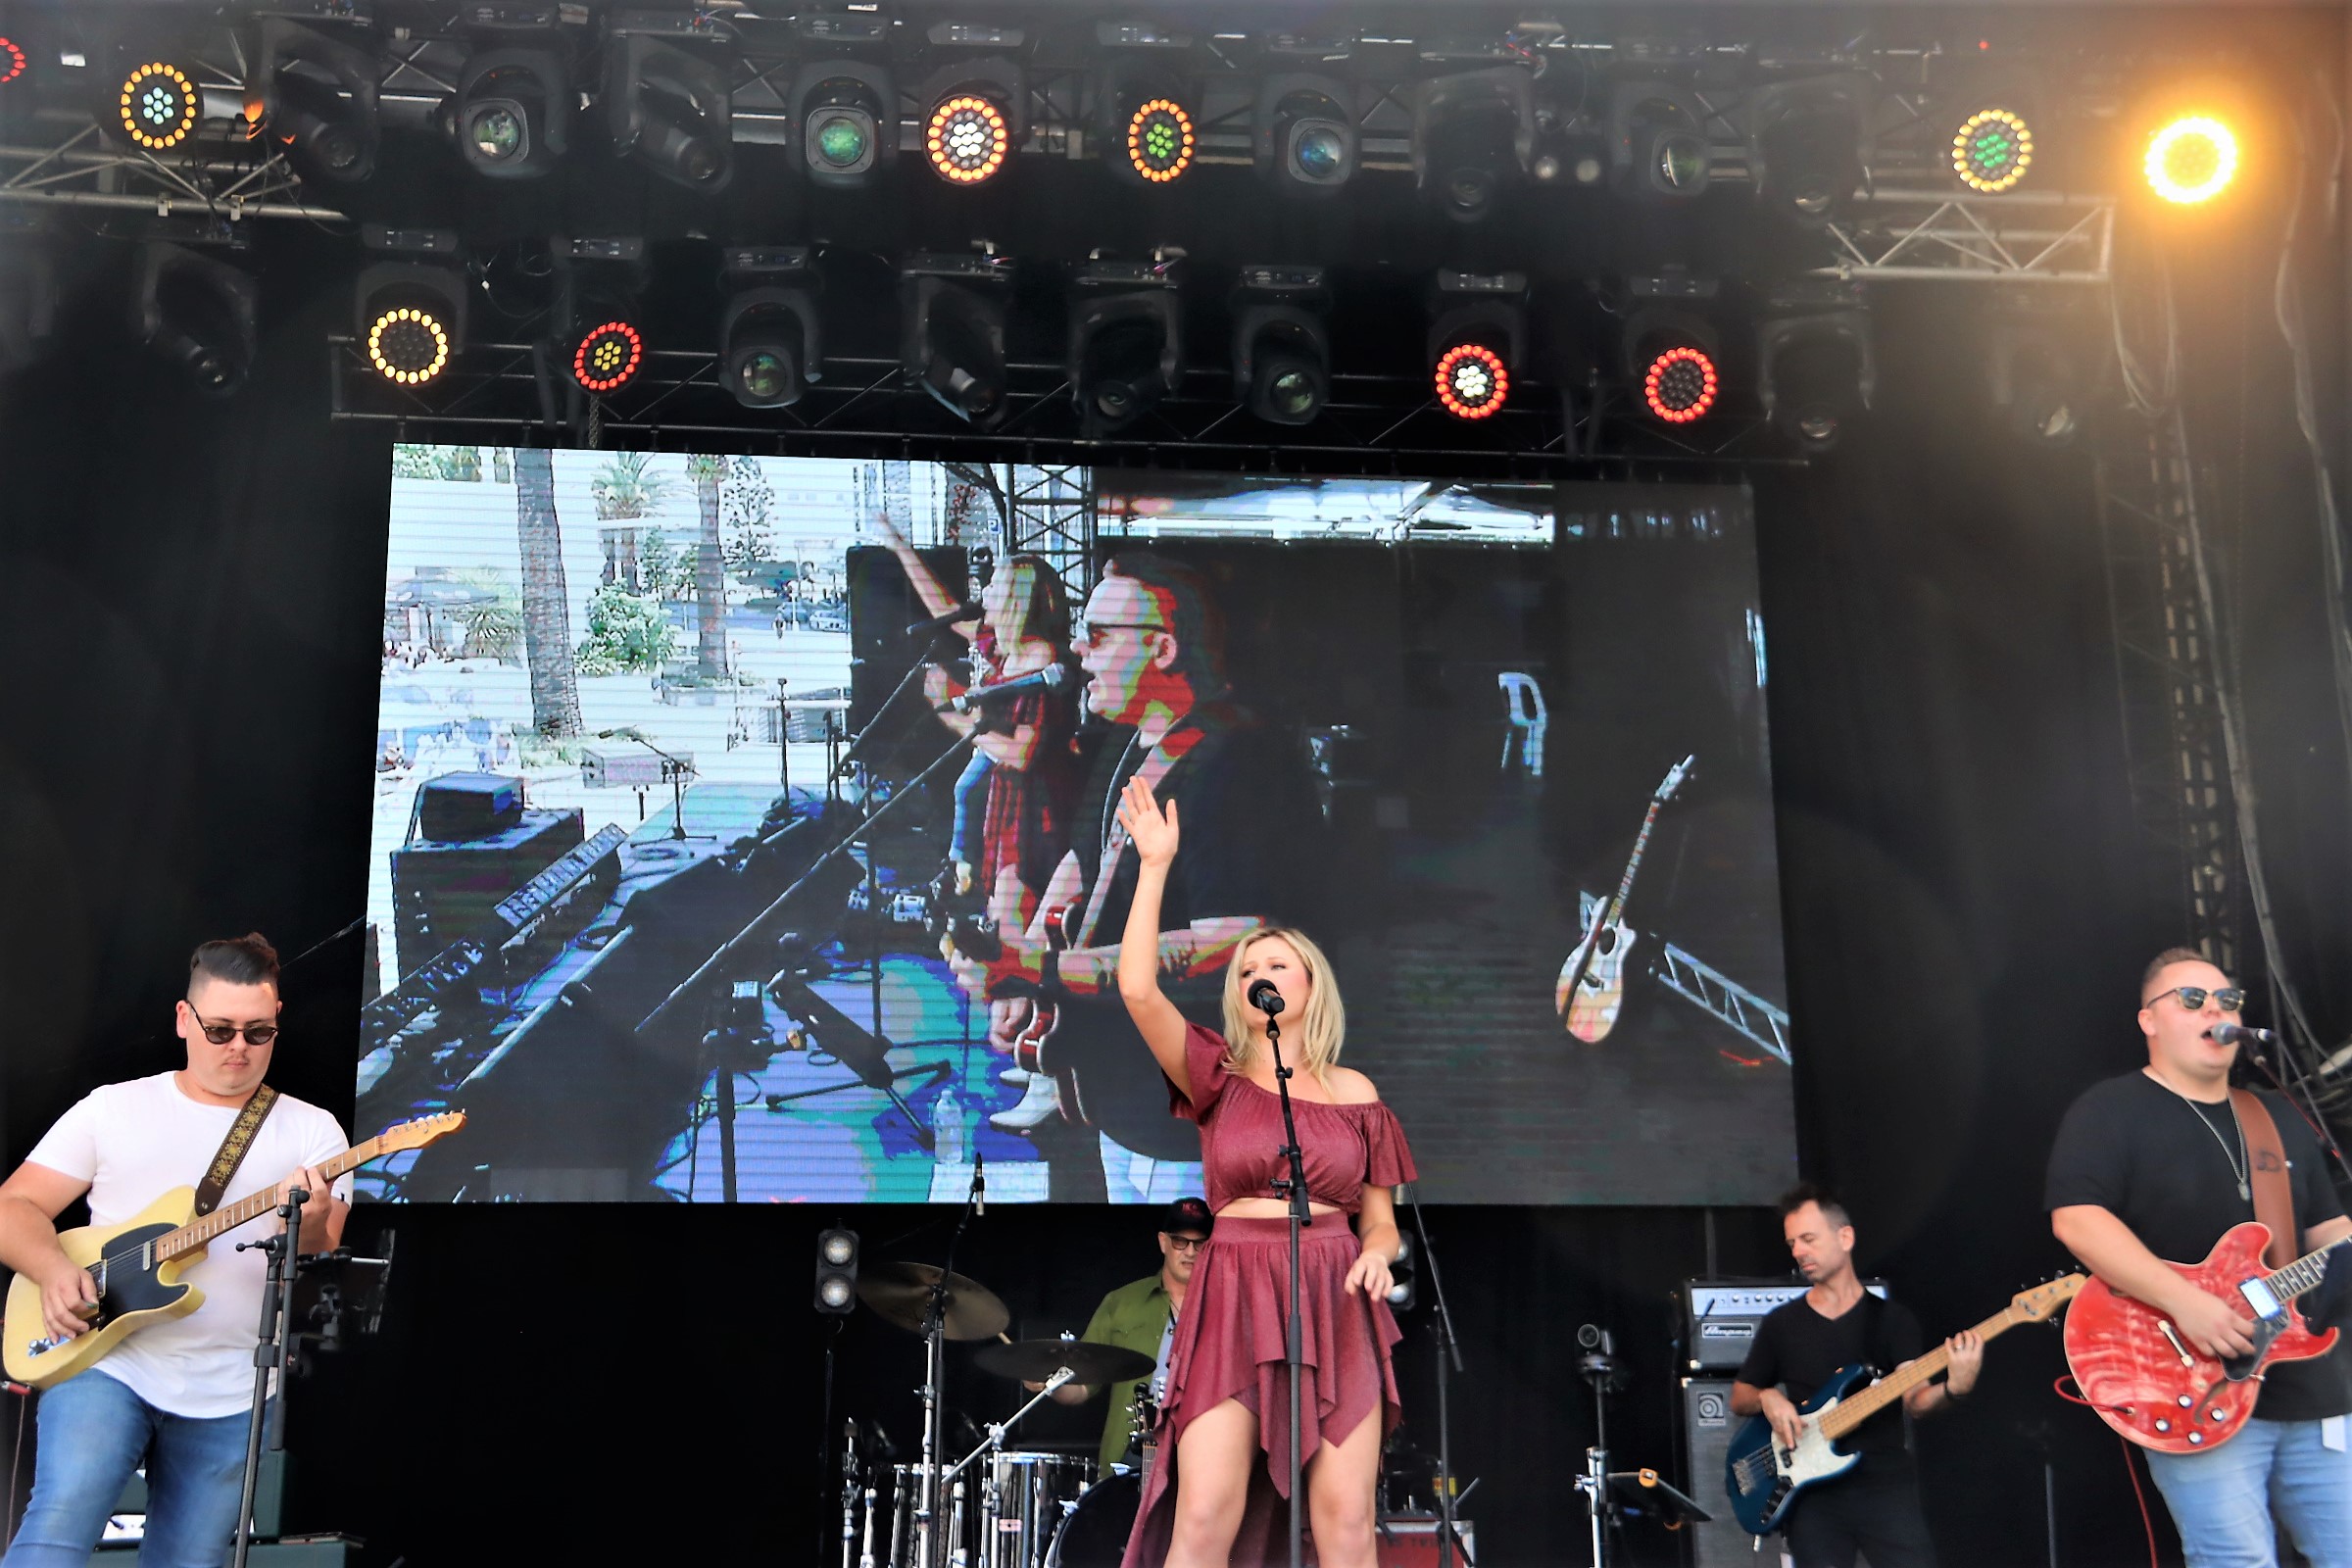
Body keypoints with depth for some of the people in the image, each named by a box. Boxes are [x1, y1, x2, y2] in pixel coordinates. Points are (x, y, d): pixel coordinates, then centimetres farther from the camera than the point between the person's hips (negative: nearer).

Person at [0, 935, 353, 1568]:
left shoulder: (312, 1130, 5)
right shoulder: (112, 1108, 8)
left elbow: (320, 1268, -3)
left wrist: (312, 1234, -27)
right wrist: (54, 1269, -13)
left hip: (228, 1397, 1)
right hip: (106, 1364, -1)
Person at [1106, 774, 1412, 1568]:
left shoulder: (1353, 1092, 12)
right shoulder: (1219, 1077, 8)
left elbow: (1380, 1217, 15)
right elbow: (1138, 989, -8)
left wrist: (1377, 1255, -9)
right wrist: (1154, 866, -8)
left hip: (1337, 1300, 1)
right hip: (1235, 1299, -1)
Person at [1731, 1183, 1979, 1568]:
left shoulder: (1892, 1318, 9)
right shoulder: (1781, 1322, 12)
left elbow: (1914, 1399, -3)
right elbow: (1739, 1399, 17)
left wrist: (1953, 1387, -24)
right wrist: (1767, 1398, -5)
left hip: (1884, 1479, -1)